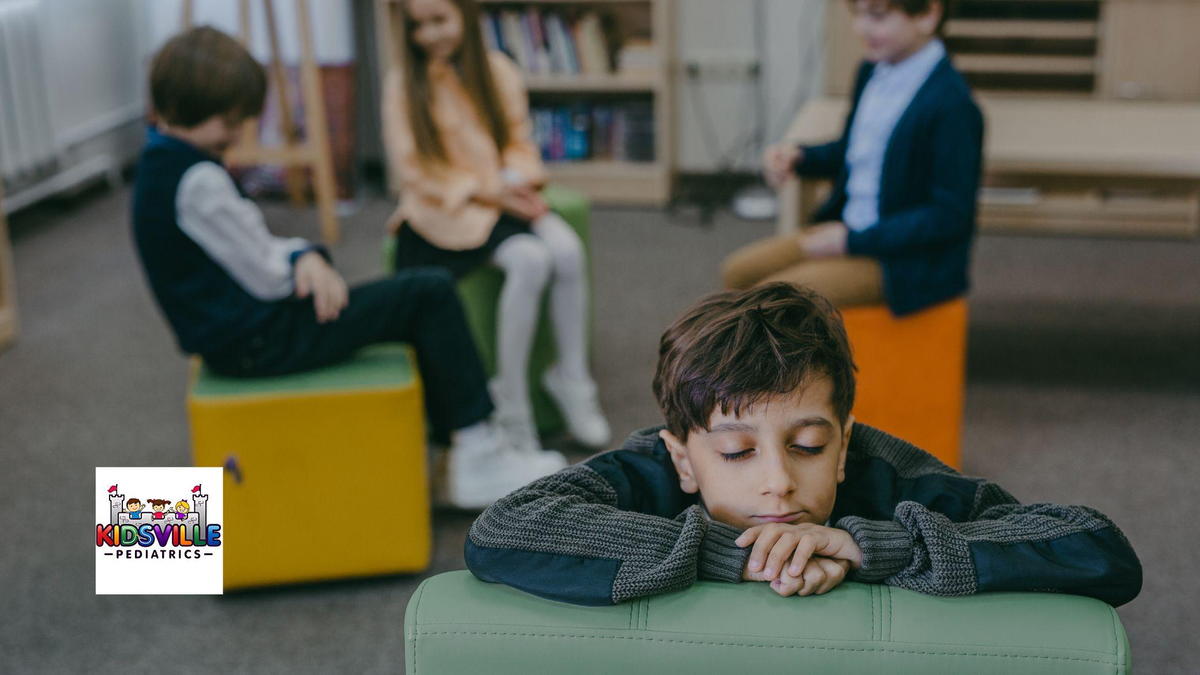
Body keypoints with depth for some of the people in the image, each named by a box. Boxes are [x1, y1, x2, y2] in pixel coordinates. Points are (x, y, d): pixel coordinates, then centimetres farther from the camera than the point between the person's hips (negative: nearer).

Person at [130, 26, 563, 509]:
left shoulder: (163, 165, 10)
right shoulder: (196, 180, -23)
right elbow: (265, 278, -20)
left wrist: (306, 257, -5)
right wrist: (307, 260, 1)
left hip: (237, 333, 11)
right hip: (255, 342, -11)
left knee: (426, 297, 17)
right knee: (430, 295, -10)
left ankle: (458, 452, 17)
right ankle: (478, 459, -3)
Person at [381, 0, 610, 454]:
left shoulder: (498, 71, 6)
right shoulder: (403, 83, -4)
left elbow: (519, 141, 11)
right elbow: (413, 169, -7)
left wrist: (517, 182, -12)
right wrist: (486, 191, -16)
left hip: (502, 194, 4)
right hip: (446, 206, -4)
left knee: (567, 248, -25)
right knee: (529, 260, -30)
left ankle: (571, 379, -9)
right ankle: (510, 405, -20)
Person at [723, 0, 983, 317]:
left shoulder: (951, 106, -23)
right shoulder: (872, 72, 4)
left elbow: (949, 216, -22)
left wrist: (853, 240, -21)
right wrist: (797, 155, 0)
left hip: (909, 258, -9)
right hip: (848, 229, 9)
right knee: (738, 271, 3)